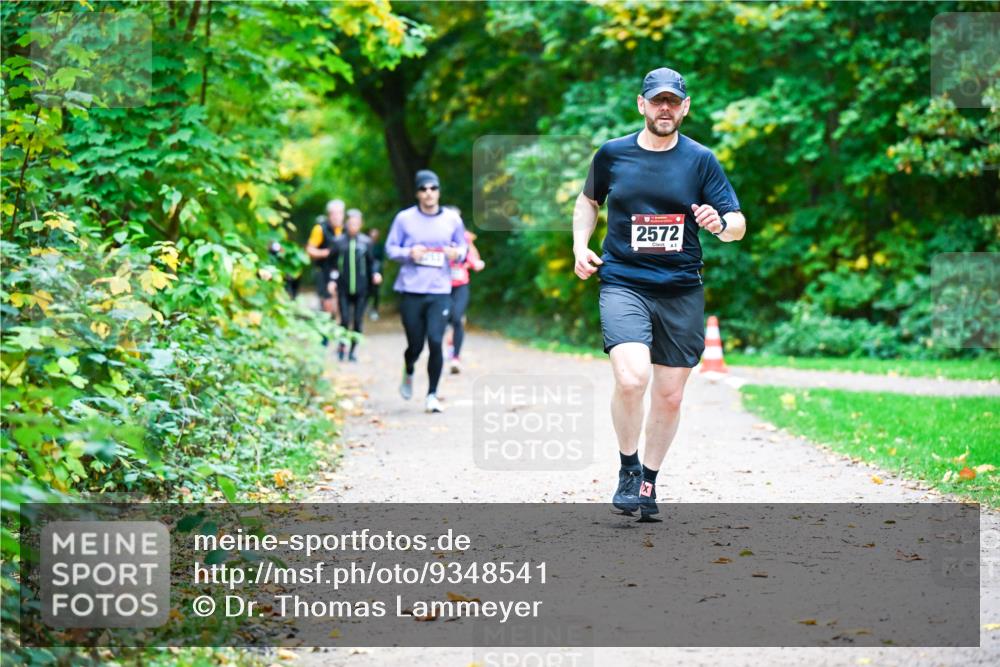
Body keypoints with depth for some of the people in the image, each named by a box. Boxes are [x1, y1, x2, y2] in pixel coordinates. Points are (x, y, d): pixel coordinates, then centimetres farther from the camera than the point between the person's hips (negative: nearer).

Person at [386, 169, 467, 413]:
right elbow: (390, 248, 6)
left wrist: (457, 253, -7)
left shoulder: (452, 220, 5)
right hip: (411, 291, -1)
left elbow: (462, 248, 16)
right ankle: (408, 373, 40)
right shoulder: (404, 218, 0)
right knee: (415, 345, 4)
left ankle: (432, 395, 3)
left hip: (440, 292, 1)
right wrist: (408, 253, -14)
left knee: (436, 342, -11)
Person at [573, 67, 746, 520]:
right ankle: (627, 467, 0)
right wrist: (580, 246, 8)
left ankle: (648, 482, 27)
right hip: (622, 283, -2)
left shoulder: (701, 160, 3)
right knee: (631, 377, -24)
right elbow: (588, 200, 23)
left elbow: (738, 224, 3)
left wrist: (720, 224, -20)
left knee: (670, 396, 6)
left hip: (681, 291, 2)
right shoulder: (612, 154, 5)